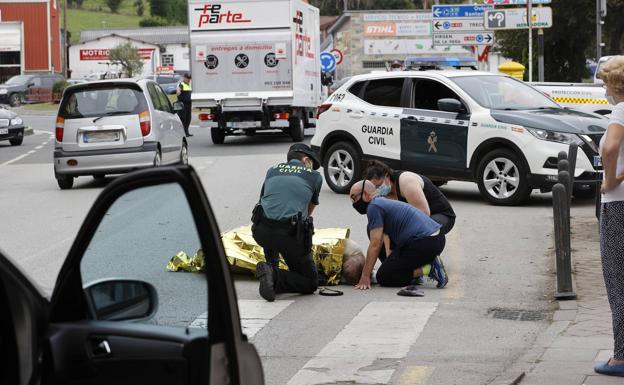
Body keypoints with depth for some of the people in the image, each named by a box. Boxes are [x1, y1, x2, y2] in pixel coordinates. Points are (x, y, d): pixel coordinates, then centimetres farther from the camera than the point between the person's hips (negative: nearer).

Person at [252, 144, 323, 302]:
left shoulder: (272, 170, 23)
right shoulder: (315, 176, 15)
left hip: (260, 232, 4)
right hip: (290, 234, -4)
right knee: (310, 283, 10)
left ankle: (271, 266, 26)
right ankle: (275, 276, -15)